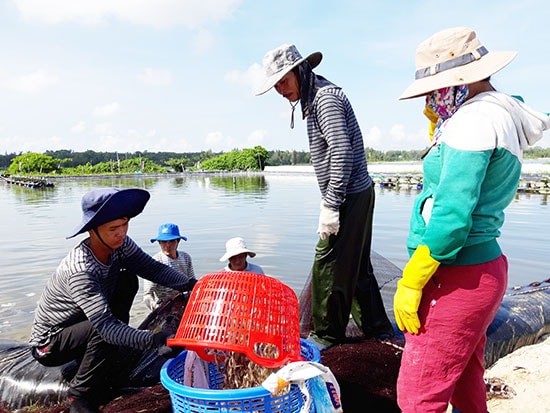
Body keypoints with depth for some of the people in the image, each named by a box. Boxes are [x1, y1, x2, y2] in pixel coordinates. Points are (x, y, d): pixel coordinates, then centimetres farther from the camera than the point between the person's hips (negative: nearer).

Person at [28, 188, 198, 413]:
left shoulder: (119, 244, -15)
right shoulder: (81, 271, -37)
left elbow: (153, 268, -15)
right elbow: (105, 325, -42)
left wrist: (190, 284, -31)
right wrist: (153, 339, -53)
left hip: (81, 324, 8)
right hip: (49, 344, -8)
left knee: (128, 280, -8)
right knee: (105, 332, -35)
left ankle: (106, 365, 3)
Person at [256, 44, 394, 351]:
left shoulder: (324, 97, -15)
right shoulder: (314, 99, 17)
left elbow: (342, 154, -24)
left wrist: (331, 207, -24)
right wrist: (329, 199, 20)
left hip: (350, 198, -11)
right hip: (357, 194, 11)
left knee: (328, 267, 0)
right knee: (357, 265, 18)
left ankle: (328, 334, 18)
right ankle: (378, 328, 31)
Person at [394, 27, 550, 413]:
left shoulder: (474, 119, -17)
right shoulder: (501, 112, 13)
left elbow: (452, 216, -24)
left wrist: (409, 284, -19)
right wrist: (439, 123, 17)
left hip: (456, 279, -10)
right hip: (480, 269, 10)